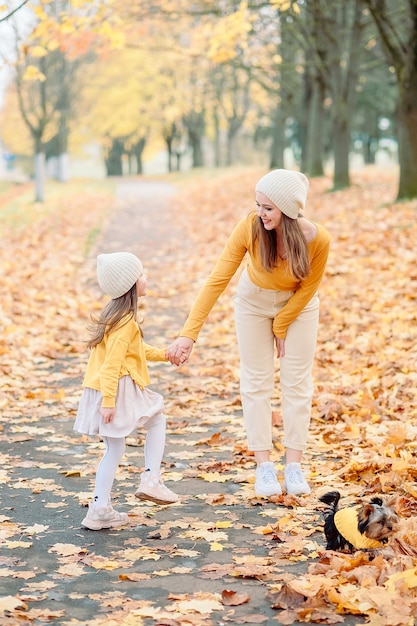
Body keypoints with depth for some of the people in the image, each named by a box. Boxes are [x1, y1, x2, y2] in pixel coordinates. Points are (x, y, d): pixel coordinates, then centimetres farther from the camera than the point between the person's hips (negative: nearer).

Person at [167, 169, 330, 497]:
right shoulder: (249, 228, -33)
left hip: (297, 305, 0)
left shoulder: (318, 239, -32)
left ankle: (294, 466, 10)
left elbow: (308, 288, -15)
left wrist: (280, 327, -8)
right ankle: (264, 466, 8)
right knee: (257, 382, 1)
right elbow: (217, 280, -31)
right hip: (254, 301, 0)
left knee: (297, 382, 2)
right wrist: (189, 334, -36)